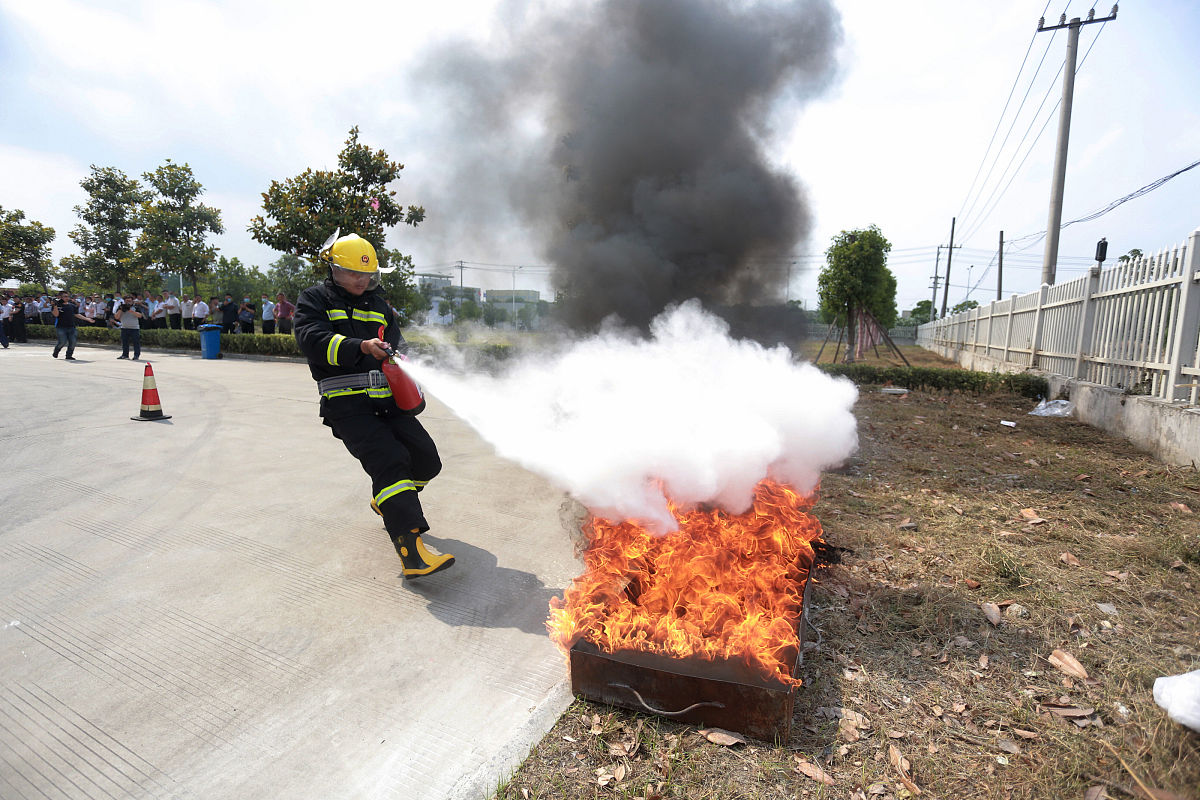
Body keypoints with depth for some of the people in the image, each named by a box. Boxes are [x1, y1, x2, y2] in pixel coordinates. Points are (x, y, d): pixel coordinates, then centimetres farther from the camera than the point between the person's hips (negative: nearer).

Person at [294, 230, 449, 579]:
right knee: (389, 460, -24)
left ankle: (388, 502, 32)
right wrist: (361, 347, -28)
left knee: (427, 460, 1)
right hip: (346, 403, -6)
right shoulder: (314, 299, 6)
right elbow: (312, 339, -13)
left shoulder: (377, 304, 24)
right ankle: (412, 551, -29)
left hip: (386, 399, 6)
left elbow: (397, 344, 25)